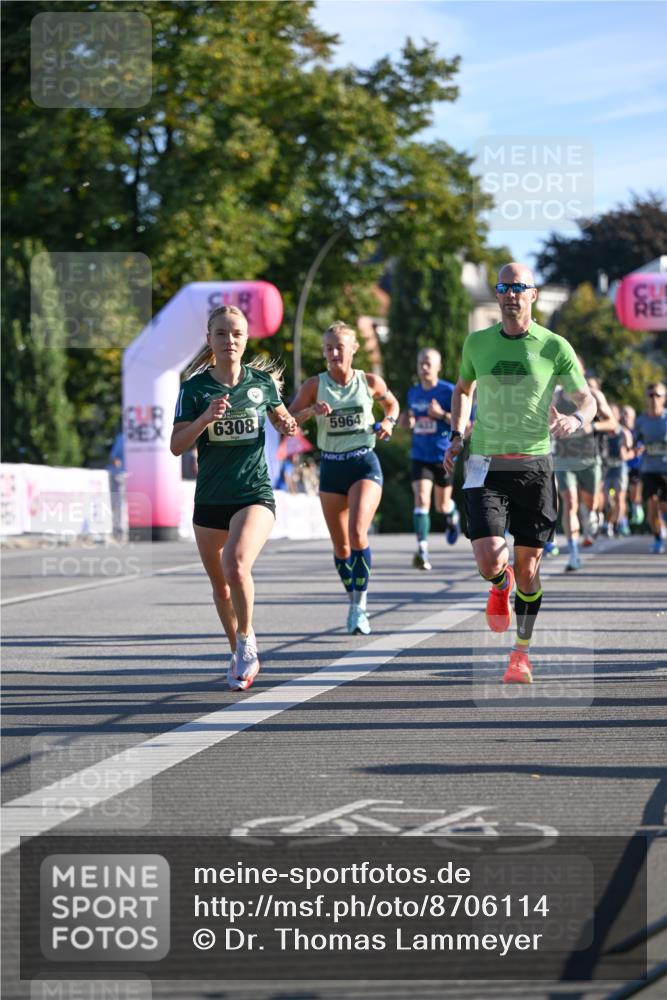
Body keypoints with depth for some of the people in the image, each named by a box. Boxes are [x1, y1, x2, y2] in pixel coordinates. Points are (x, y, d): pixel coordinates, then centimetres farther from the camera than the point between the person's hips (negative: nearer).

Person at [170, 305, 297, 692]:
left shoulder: (262, 381, 1)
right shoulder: (195, 387, -2)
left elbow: (279, 415, 20)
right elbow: (176, 446, -8)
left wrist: (287, 425, -3)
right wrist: (205, 418, -23)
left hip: (255, 493, -2)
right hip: (210, 499, 2)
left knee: (236, 565, -27)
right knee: (220, 584, 13)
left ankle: (247, 641, -5)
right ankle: (241, 657, 34)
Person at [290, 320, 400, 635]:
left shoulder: (370, 382, 0)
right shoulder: (315, 385, -1)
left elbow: (391, 403, 19)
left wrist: (389, 421, -1)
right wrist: (311, 411, -21)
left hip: (365, 464, -2)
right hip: (331, 467, 2)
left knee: (357, 533, -21)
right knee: (340, 545, 8)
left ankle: (360, 605, -15)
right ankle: (354, 601, 27)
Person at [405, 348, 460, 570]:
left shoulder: (448, 391, -9)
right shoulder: (413, 393, 7)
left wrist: (442, 415, -23)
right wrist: (409, 421, -1)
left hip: (443, 456, -3)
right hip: (420, 456, 3)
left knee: (442, 505, 12)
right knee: (421, 500, -16)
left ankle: (452, 516, 50)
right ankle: (422, 550, -20)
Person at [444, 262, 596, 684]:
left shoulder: (554, 347, -2)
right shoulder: (478, 342, 5)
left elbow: (588, 399, 3)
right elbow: (463, 388, 24)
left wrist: (575, 419, -20)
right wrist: (457, 436, 12)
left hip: (534, 465, -1)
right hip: (486, 465, 1)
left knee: (528, 566, 3)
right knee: (489, 563, -13)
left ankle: (522, 651, 20)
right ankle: (501, 586, 25)